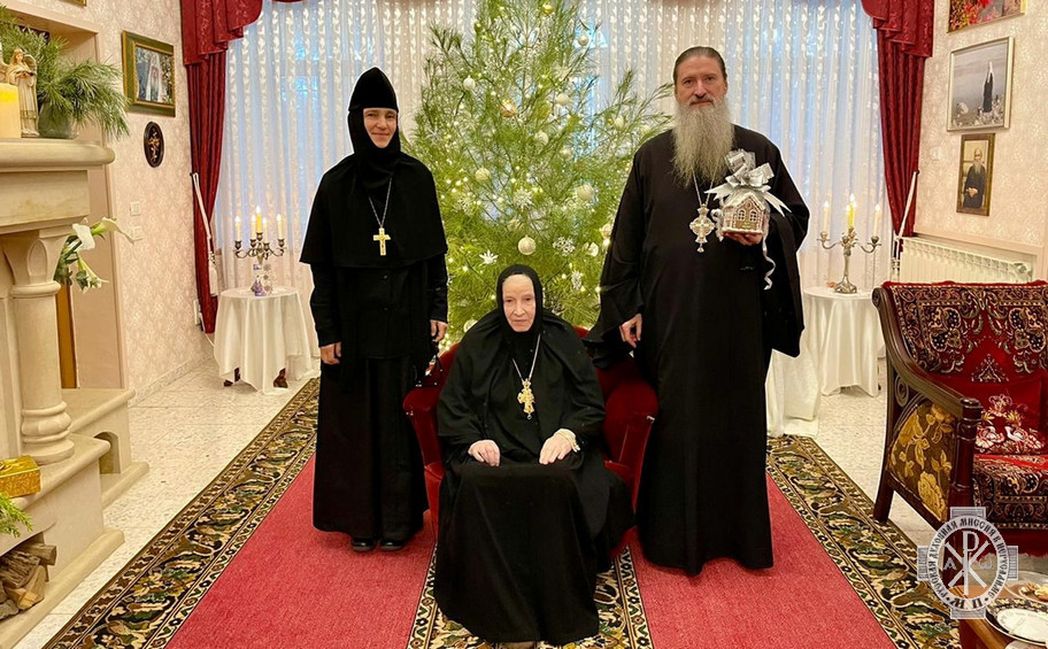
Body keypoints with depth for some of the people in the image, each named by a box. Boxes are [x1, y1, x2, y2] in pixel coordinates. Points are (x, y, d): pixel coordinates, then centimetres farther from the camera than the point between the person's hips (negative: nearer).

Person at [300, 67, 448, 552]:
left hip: (407, 318, 1)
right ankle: (361, 517, 18)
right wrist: (326, 331, -4)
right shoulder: (335, 183, -1)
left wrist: (438, 309, 1)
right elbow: (322, 265, -1)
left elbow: (435, 251, 6)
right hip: (355, 320, 0)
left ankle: (400, 515, 17)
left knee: (403, 415, 6)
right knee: (356, 418, 5)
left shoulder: (417, 177, 2)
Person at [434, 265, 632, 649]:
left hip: (554, 447, 0)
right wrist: (473, 440, -10)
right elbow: (452, 406, 9)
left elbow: (592, 402, 8)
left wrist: (567, 433, -12)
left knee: (557, 482, -36)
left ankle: (554, 606, -21)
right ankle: (504, 611, -26)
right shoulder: (478, 343, 9)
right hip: (494, 449, 1)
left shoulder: (563, 340, 8)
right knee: (477, 486, -34)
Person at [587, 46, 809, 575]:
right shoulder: (652, 156, 5)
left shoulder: (759, 151, 5)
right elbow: (626, 238, 5)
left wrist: (766, 232, -12)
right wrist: (627, 308, 0)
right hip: (669, 316, 0)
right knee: (674, 420, 5)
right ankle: (673, 533, 18)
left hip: (737, 315, 0)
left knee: (736, 417, 8)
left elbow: (796, 217, 10)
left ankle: (739, 531, 24)